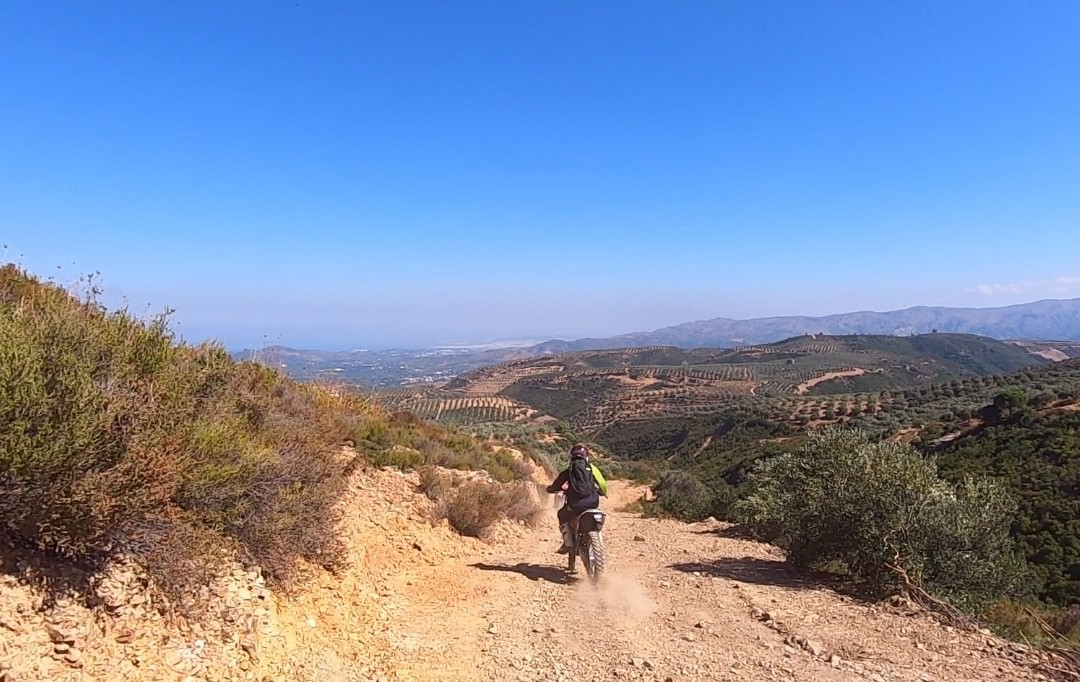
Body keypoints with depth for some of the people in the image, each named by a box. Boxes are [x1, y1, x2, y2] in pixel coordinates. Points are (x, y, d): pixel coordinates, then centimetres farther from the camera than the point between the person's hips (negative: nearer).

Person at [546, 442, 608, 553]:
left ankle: (568, 543, 9)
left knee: (562, 515, 23)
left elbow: (557, 484, 9)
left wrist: (550, 488, 31)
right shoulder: (591, 467, 8)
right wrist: (603, 492, 32)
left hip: (576, 504, -2)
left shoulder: (569, 470, 4)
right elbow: (602, 483, 11)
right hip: (593, 502, 3)